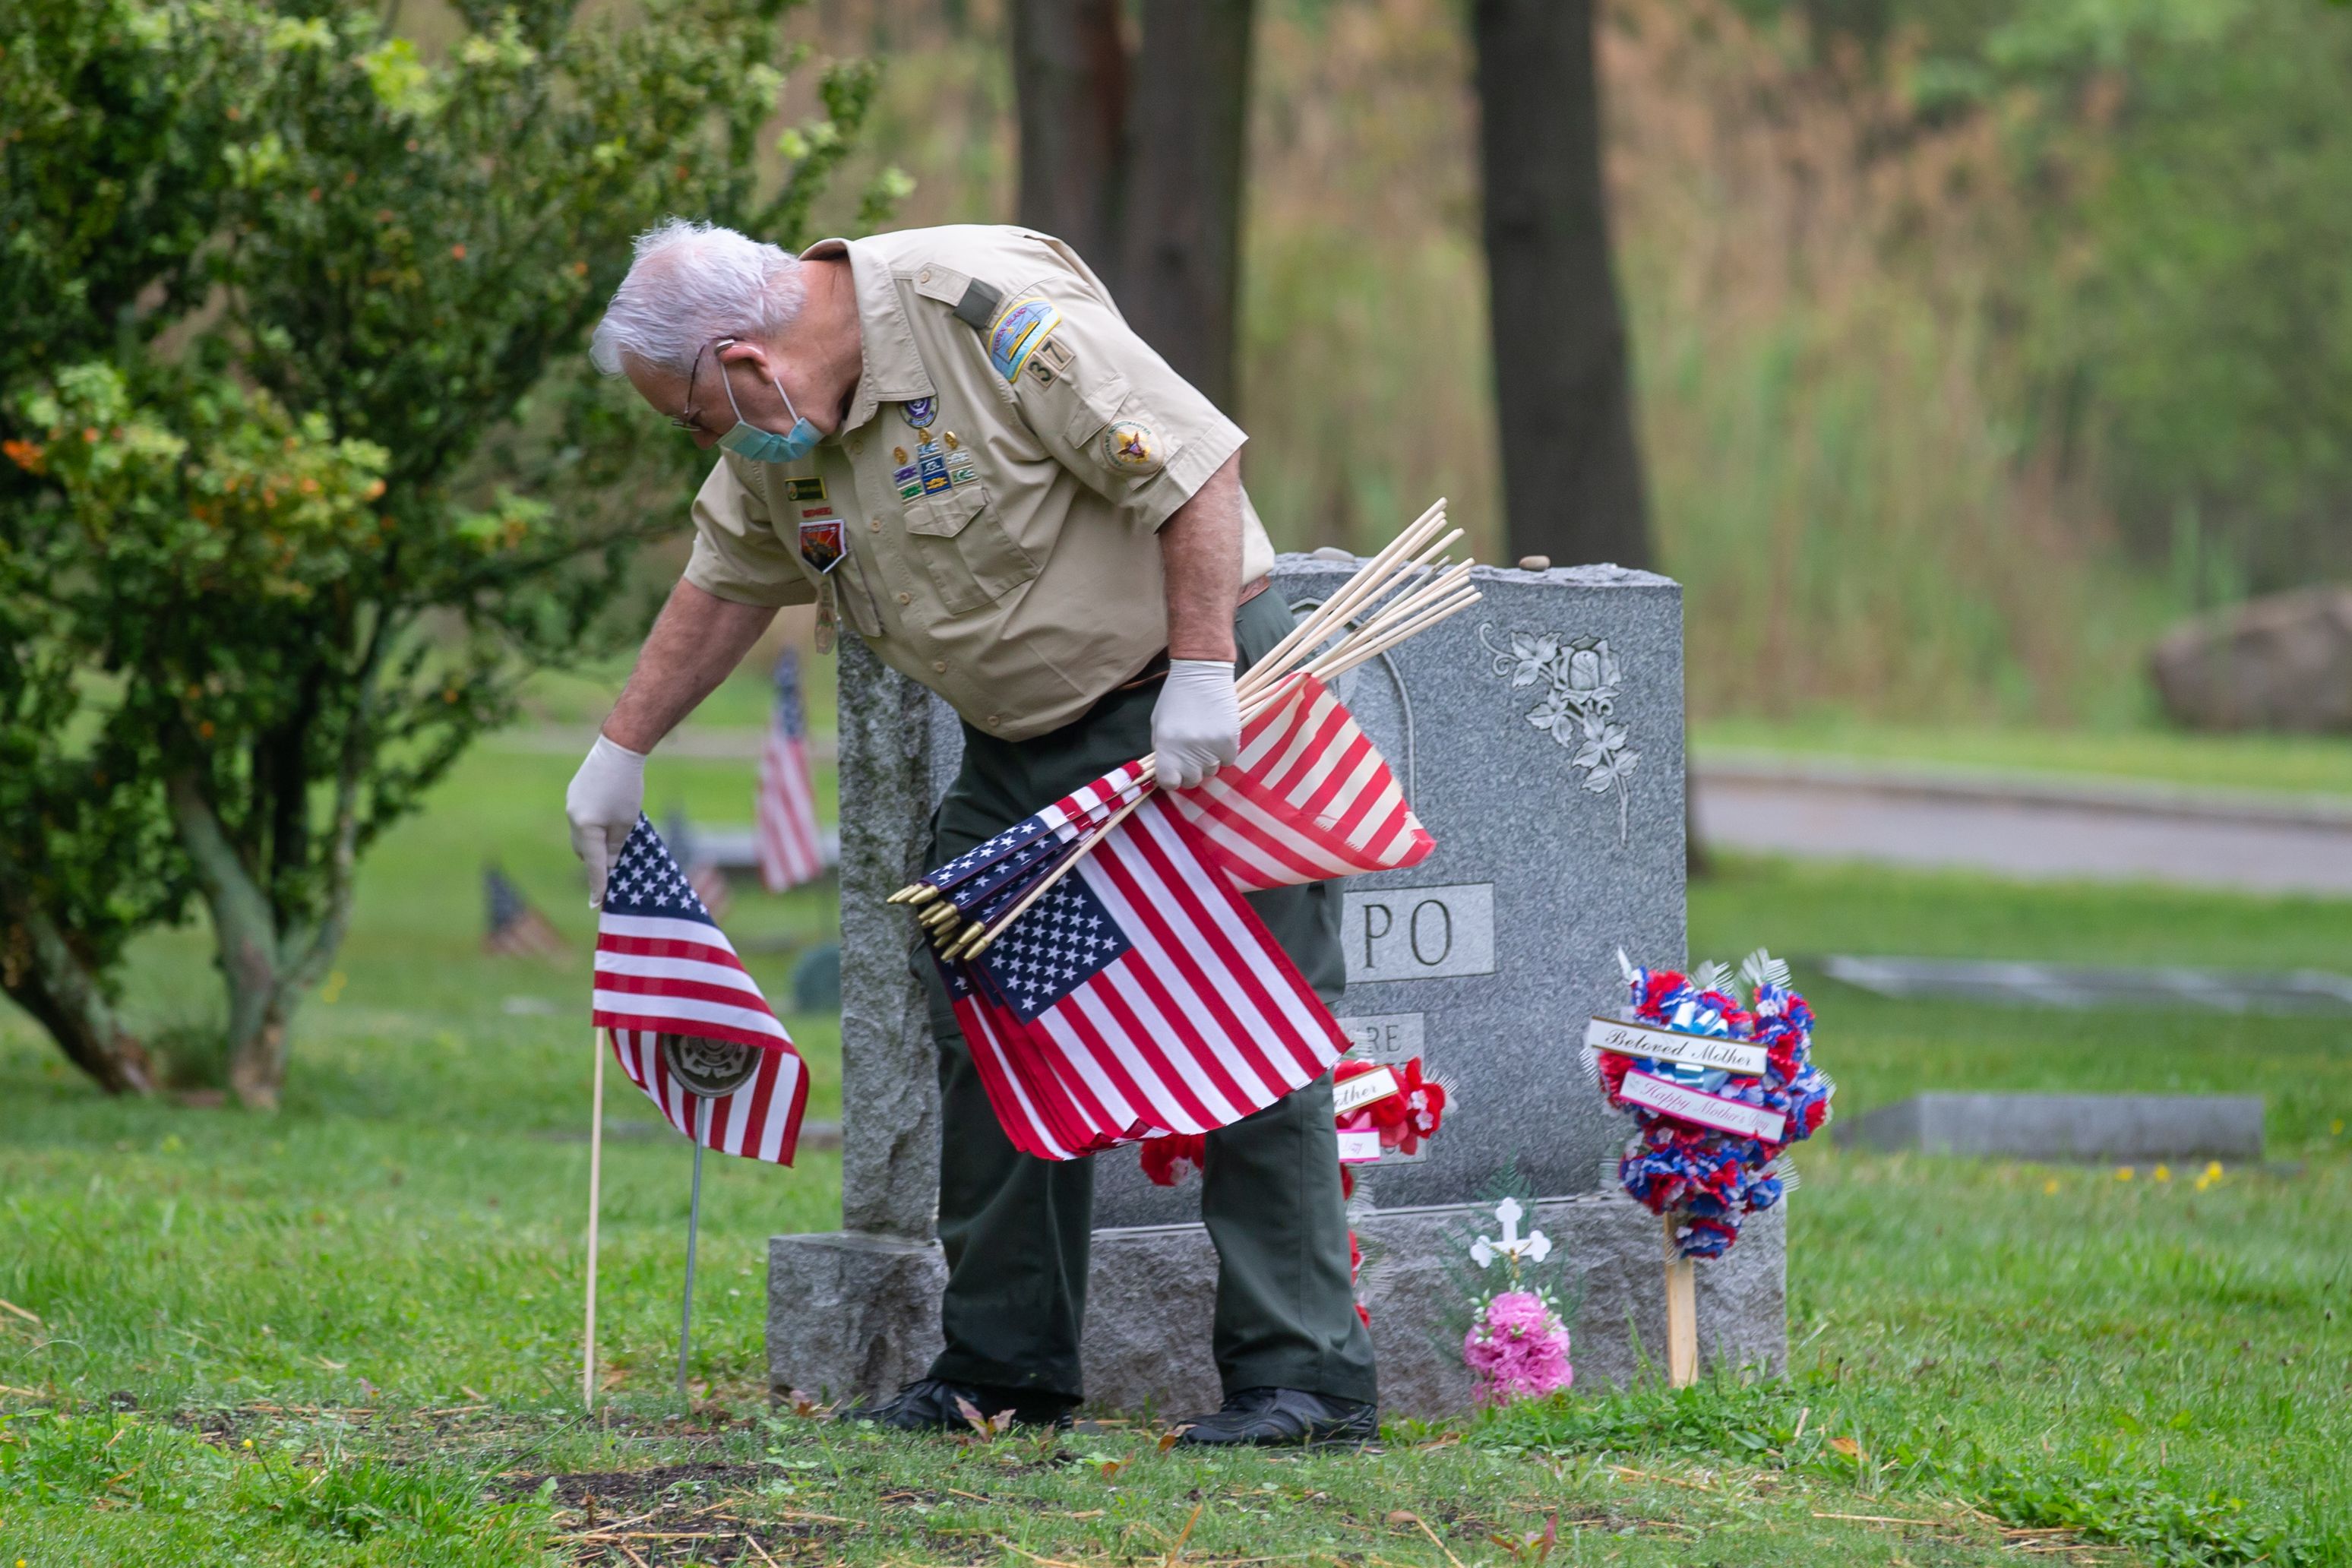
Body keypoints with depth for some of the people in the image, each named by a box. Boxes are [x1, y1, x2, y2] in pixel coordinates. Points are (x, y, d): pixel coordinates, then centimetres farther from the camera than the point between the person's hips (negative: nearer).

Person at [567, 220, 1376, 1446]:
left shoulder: (988, 312, -24)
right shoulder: (777, 429, 3)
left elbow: (1193, 465, -24)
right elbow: (724, 583, 19)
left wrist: (1202, 676, -24)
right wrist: (619, 753, 23)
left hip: (1191, 708, -9)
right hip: (1022, 743, 9)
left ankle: (1305, 1378, -9)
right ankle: (1004, 1367, 16)